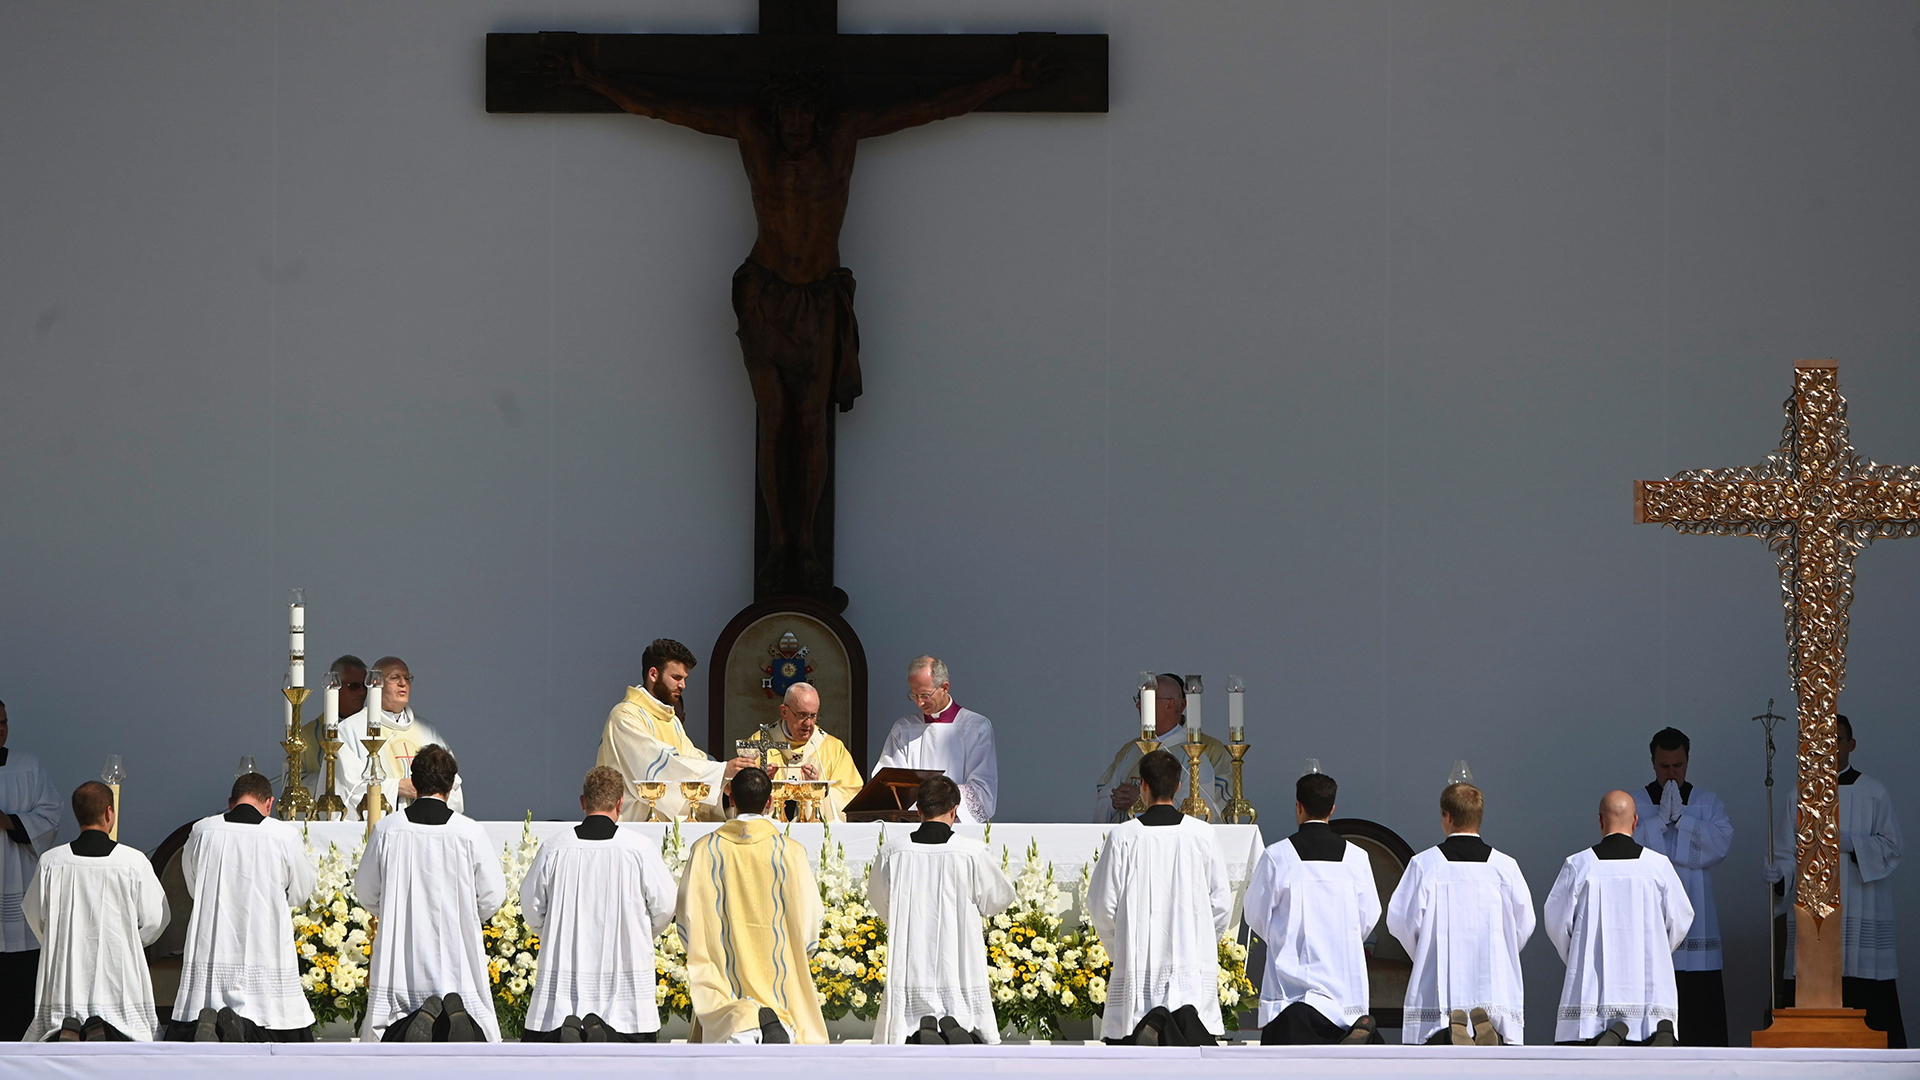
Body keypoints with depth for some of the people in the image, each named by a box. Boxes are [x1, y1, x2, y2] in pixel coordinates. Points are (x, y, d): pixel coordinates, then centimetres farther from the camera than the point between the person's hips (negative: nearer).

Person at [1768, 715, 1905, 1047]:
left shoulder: (1873, 793, 8)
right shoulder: (1800, 797, 15)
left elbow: (1890, 847, 2)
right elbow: (1785, 850, 9)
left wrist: (1850, 842, -14)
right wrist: (1779, 873, -12)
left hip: (1860, 912, -2)